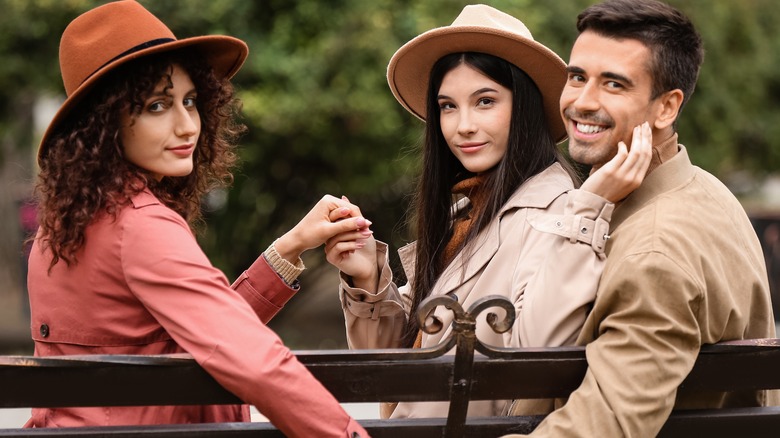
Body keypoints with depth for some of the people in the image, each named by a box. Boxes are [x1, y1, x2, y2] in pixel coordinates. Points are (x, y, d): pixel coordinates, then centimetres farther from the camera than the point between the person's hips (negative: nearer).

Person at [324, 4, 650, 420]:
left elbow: (536, 349, -24)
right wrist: (369, 283, -3)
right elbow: (403, 350, 13)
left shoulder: (554, 210, -11)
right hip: (414, 424, 6)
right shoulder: (461, 208, 10)